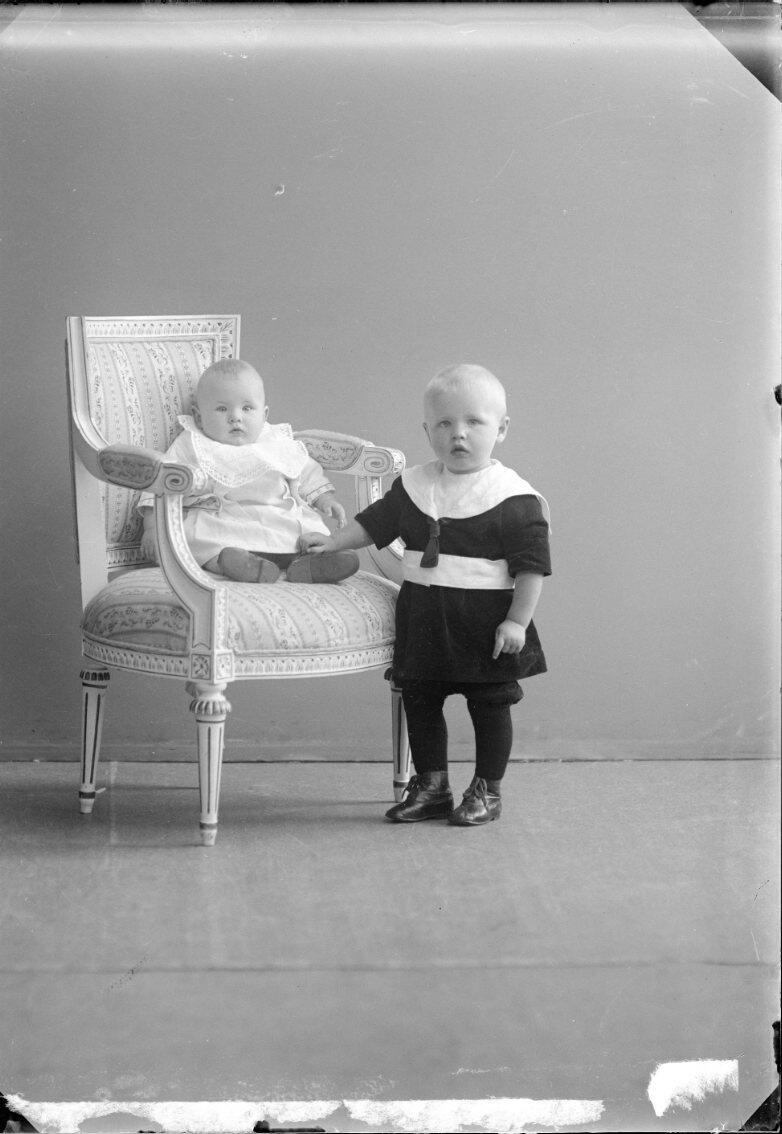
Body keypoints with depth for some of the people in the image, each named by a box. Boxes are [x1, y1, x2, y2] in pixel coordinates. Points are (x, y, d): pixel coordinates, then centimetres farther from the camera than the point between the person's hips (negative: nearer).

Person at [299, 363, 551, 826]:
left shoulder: (514, 498, -12)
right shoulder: (414, 485, 4)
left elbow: (532, 564, -13)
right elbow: (375, 522, 16)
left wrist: (517, 621, -17)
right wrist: (333, 540, 5)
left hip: (486, 619, -5)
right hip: (423, 616, 5)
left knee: (490, 703, 5)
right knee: (419, 700, 11)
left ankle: (487, 791, 20)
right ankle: (431, 787, 24)